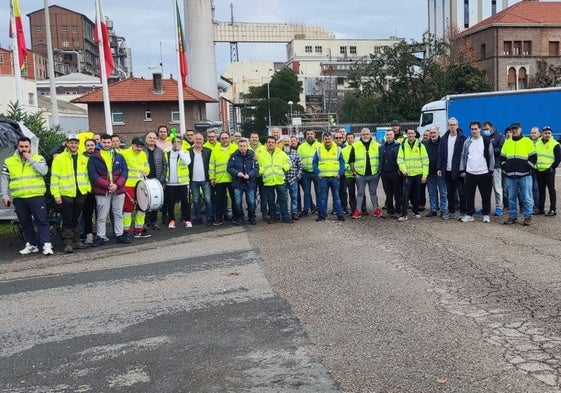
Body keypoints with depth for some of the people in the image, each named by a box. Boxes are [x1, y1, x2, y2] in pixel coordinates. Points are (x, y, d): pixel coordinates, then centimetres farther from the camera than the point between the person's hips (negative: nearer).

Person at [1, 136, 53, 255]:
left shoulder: (38, 158, 5)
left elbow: (43, 171, -14)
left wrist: (30, 159, -12)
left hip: (36, 196, -3)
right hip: (18, 198, 3)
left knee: (42, 220, -8)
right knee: (25, 222, 10)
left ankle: (46, 245, -7)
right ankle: (31, 244, 20)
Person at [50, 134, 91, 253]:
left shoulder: (83, 158, 10)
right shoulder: (59, 158, -3)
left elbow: (87, 175, 17)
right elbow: (54, 178, -6)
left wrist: (88, 188, 6)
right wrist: (56, 194, -11)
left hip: (81, 193, 4)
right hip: (66, 194, -4)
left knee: (76, 220, 14)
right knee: (67, 221, -1)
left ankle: (76, 241, 21)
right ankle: (68, 243, 3)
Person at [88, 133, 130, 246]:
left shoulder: (119, 156, 9)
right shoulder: (94, 157, -1)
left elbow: (124, 171, 4)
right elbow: (93, 174, -8)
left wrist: (117, 185, -11)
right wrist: (107, 185, -16)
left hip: (118, 190, 3)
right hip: (102, 191, -3)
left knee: (118, 215, 11)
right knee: (102, 216, 3)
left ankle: (119, 235, 20)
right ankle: (100, 237, 12)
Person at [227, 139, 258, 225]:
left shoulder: (252, 155, -2)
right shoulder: (234, 156, -1)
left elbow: (256, 168, -3)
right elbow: (229, 168, -1)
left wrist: (249, 175, -18)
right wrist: (237, 173, -18)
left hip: (250, 183, 0)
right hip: (237, 183, 0)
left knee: (251, 202, 5)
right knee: (238, 202, 3)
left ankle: (252, 218, 22)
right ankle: (240, 219, 17)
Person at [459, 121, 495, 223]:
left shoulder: (487, 141, 0)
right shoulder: (467, 141, 8)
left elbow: (491, 156, 2)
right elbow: (463, 156, 11)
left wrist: (491, 171, -3)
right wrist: (462, 170, 5)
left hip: (484, 173, -2)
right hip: (470, 173, 2)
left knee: (486, 195, 4)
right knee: (469, 195, 5)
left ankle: (486, 214, 15)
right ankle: (469, 214, 14)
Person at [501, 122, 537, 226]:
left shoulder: (527, 141, 2)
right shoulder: (507, 142, 13)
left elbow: (533, 157, 1)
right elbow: (502, 157, 18)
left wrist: (527, 168, -7)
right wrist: (505, 168, 6)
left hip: (524, 175, -3)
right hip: (510, 176, 4)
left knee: (526, 198, 0)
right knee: (512, 198, 8)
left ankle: (528, 217, 9)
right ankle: (512, 217, 16)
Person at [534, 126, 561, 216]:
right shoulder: (537, 143, 11)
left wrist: (553, 167, -11)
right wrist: (535, 164, 10)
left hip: (549, 171, -6)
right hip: (539, 171, 6)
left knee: (551, 190, -3)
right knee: (541, 190, 11)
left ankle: (553, 210, -1)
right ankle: (541, 208, 18)